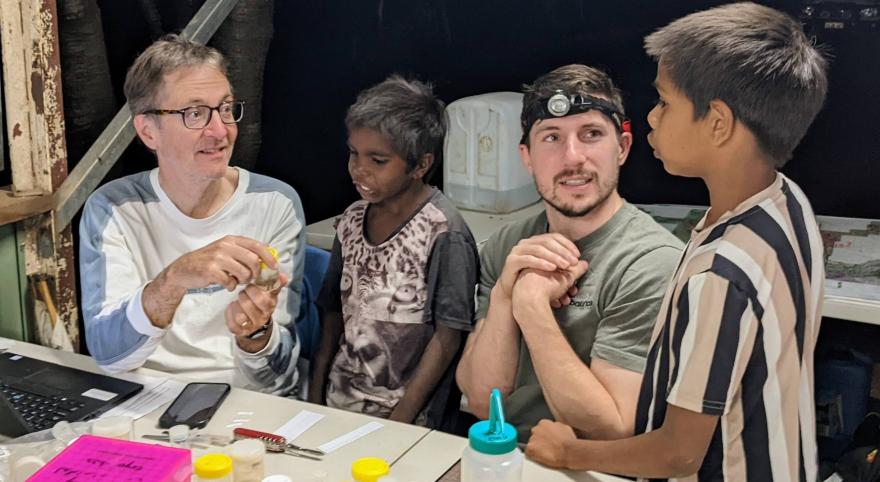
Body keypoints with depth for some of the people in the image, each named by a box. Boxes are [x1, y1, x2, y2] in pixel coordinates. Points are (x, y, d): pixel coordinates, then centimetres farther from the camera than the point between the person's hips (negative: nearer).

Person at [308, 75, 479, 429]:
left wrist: (399, 419, -13)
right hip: (339, 401, 5)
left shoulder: (444, 233, -12)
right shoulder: (352, 220, 6)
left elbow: (448, 338, -11)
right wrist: (315, 398, 8)